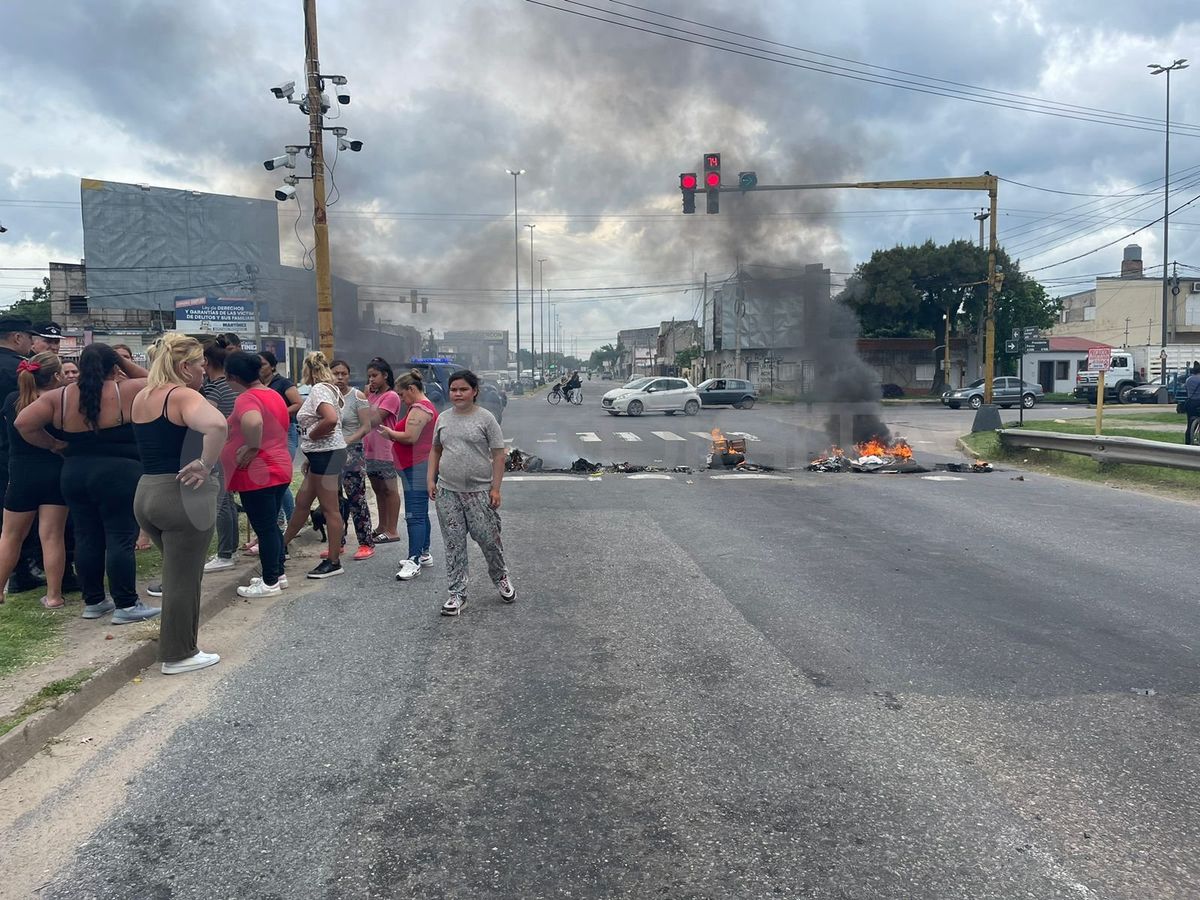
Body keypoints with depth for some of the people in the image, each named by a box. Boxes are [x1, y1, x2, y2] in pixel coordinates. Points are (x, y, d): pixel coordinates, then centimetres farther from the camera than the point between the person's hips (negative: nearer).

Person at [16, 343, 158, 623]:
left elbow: (24, 423, -3)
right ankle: (126, 605, 2)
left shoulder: (58, 397, 4)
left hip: (74, 474, 5)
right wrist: (125, 362, 9)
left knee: (87, 538, 13)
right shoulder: (127, 391, -7)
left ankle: (93, 601, 22)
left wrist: (54, 445, 7)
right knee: (121, 539, -1)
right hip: (119, 475, -5)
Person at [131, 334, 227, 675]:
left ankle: (178, 643, 32)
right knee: (183, 579, 3)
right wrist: (205, 464, -25)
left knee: (176, 572, 22)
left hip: (146, 493, 8)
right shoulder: (183, 396, -15)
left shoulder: (141, 397, 11)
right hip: (183, 495, -8)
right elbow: (216, 425, -36)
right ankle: (179, 655, 14)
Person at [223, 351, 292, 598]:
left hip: (257, 473, -9)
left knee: (264, 528, 0)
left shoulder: (246, 398, -17)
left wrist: (251, 448, -24)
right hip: (280, 468, 9)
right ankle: (278, 574, 27)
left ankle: (270, 582, 9)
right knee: (271, 525, 18)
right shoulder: (274, 395, 11)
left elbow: (254, 422, -39)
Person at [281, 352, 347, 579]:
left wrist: (310, 435, -14)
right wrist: (310, 457, 18)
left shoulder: (319, 390, -14)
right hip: (321, 455, 10)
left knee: (330, 508, -4)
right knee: (302, 502, 19)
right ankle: (282, 545, 31)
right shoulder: (328, 388, 16)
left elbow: (331, 419, -31)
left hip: (326, 454, -10)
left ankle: (334, 562, 2)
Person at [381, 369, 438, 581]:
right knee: (420, 513, 17)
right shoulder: (424, 406, 20)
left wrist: (388, 432, -7)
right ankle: (423, 554, 27)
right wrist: (393, 434, 12)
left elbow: (410, 437, -22)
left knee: (415, 515, -12)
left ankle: (414, 561, -13)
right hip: (419, 467, 12)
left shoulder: (419, 409, -14)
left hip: (417, 468, -12)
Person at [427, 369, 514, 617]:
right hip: (447, 492, 4)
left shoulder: (485, 418, -5)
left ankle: (501, 577, 31)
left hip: (479, 492, -3)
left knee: (488, 539, 4)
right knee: (453, 544, 6)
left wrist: (495, 488, -10)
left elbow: (498, 455, -5)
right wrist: (431, 480, 7)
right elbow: (435, 450, 17)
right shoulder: (443, 418, 8)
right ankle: (457, 593, 15)